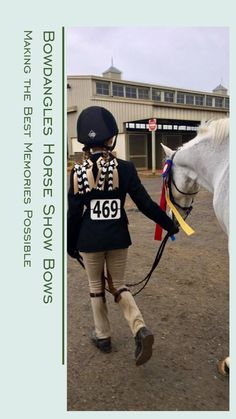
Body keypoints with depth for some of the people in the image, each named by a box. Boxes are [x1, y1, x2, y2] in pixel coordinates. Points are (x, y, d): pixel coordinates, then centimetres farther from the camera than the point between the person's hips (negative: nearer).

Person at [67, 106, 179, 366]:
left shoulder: (78, 173, -9)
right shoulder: (124, 169, -10)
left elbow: (73, 214, -6)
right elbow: (146, 204, -8)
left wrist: (70, 245, 7)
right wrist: (169, 225, 5)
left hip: (89, 240, -1)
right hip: (118, 238, 1)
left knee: (96, 287, 19)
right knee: (118, 285, 18)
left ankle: (102, 336, 32)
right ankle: (140, 329, -1)